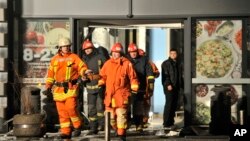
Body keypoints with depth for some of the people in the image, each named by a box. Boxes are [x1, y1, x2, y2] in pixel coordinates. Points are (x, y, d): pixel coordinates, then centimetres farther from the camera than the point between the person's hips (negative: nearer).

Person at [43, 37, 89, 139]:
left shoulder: (74, 57, 6)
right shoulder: (54, 59, 15)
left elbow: (82, 67, -5)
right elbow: (50, 75, 18)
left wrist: (84, 72, -28)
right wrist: (48, 87, 12)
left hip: (70, 88, -4)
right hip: (59, 89, 4)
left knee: (71, 109, -16)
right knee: (62, 112, 3)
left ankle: (77, 127, 5)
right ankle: (65, 132, 10)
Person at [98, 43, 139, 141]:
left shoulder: (127, 64, 0)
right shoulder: (108, 64, 13)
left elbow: (133, 77, 2)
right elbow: (103, 75, 22)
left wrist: (134, 88, -4)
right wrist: (101, 83, 7)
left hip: (122, 94, -4)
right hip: (110, 94, 5)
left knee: (121, 114, -12)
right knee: (111, 115, 9)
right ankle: (117, 129, 31)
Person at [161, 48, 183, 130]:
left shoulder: (177, 64, 20)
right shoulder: (166, 63, -3)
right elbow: (165, 75, -14)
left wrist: (180, 85, 15)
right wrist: (168, 84, -24)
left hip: (176, 87, 7)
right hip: (169, 87, -7)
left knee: (174, 106, 7)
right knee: (169, 105, -11)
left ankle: (171, 122, 14)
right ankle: (166, 124, -10)